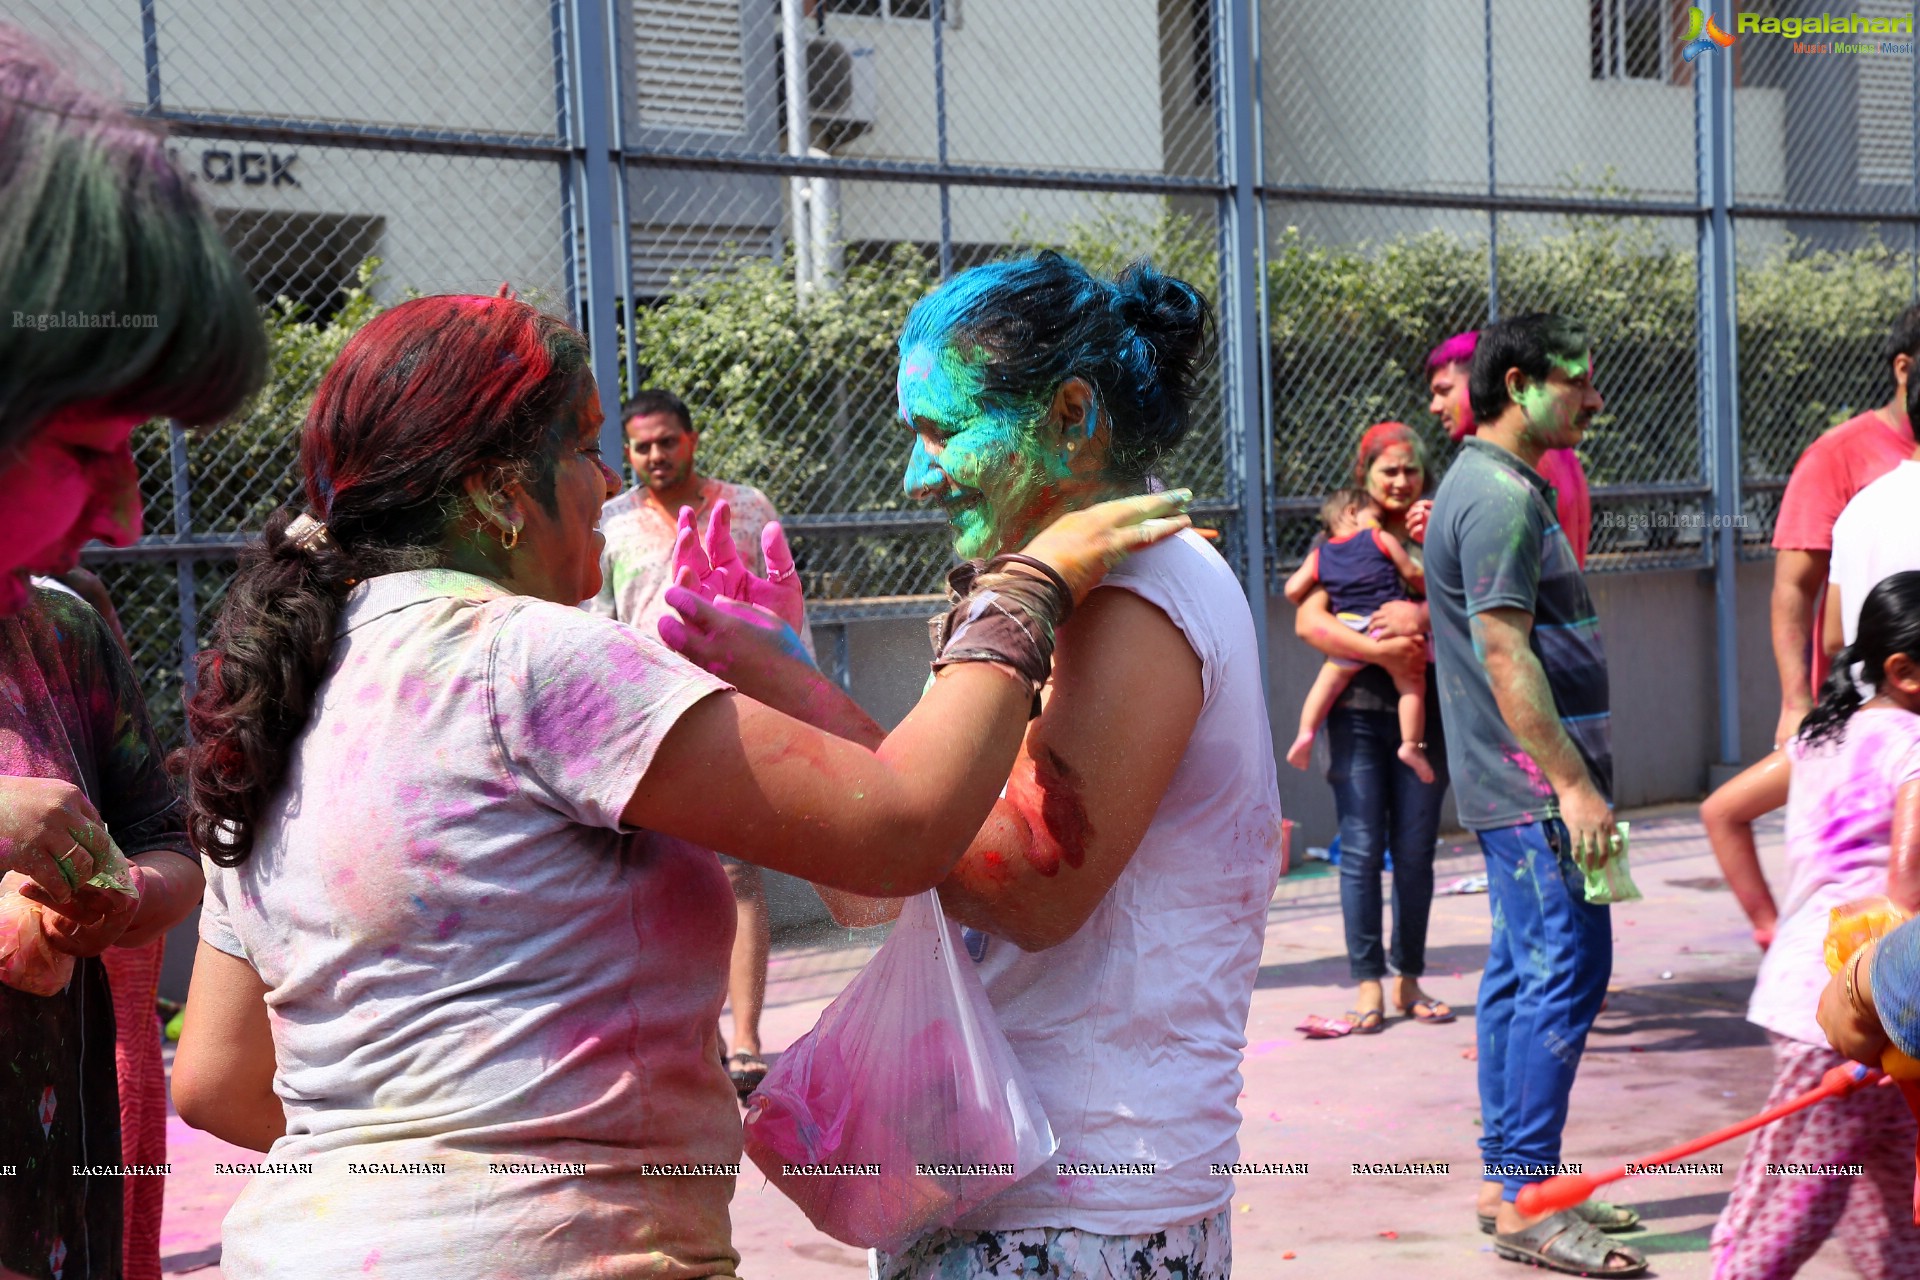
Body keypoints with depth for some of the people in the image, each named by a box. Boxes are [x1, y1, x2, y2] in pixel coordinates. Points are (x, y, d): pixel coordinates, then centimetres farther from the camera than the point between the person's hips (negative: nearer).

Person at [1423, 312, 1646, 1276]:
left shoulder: (1493, 487, 19)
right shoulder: (1502, 497, -15)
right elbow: (1506, 656, -22)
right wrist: (1575, 784, -22)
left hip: (1517, 788, 11)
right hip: (1537, 783, -11)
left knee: (1522, 972, 12)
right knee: (1566, 970, -10)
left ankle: (1506, 1179, 19)